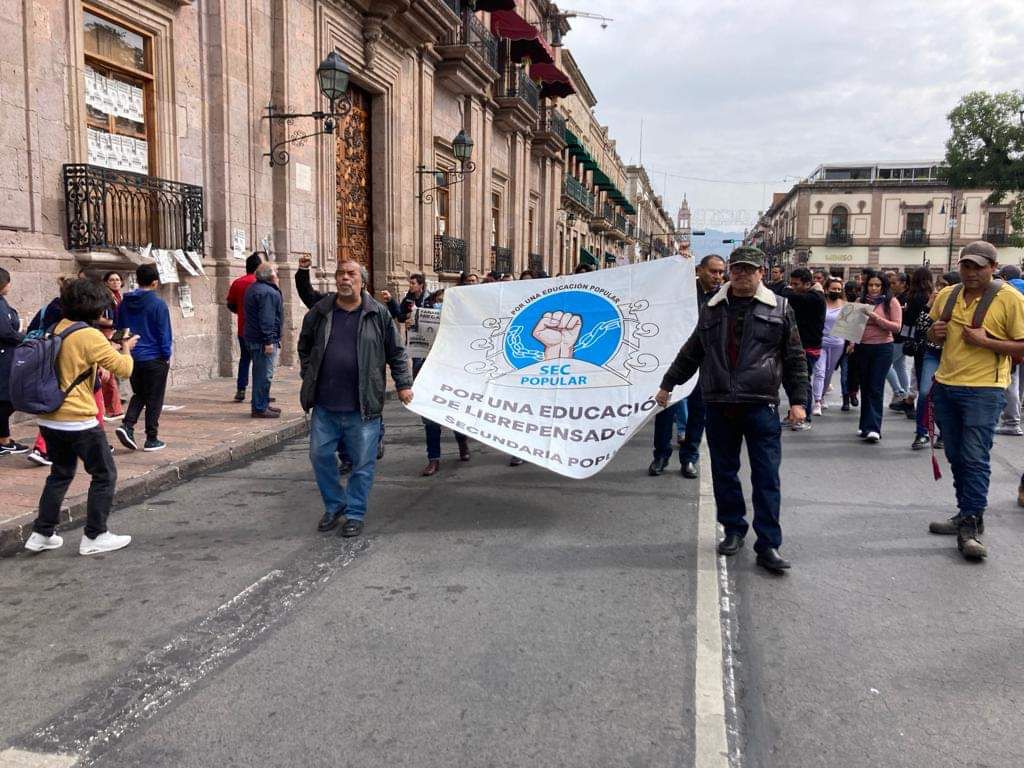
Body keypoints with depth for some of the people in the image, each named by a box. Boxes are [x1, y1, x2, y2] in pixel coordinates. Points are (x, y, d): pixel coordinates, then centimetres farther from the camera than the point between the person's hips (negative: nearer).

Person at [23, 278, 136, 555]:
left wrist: (107, 344, 14)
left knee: (60, 473, 21)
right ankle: (94, 537, 10)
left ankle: (42, 534, 23)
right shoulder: (90, 336, -15)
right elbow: (124, 368, -15)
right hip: (78, 420, -8)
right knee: (105, 475, 6)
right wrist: (126, 348, 3)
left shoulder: (58, 329, 8)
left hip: (49, 418, 8)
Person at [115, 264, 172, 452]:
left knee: (139, 395, 20)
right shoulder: (157, 304, -14)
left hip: (132, 357, 5)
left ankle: (127, 425, -1)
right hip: (154, 359, -5)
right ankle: (152, 439, 9)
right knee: (154, 399, 4)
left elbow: (119, 329, 11)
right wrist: (167, 355, -1)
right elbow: (164, 332, -12)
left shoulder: (125, 303, 3)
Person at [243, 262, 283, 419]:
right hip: (263, 340, -11)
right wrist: (269, 341, -24)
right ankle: (260, 408, -3)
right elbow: (266, 319, -24)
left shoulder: (254, 288, 17)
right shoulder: (267, 292, -18)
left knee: (260, 373, 17)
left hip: (252, 337, 11)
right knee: (264, 375, -6)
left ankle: (261, 404, 26)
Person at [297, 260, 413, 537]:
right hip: (324, 404, 3)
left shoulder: (378, 314, -1)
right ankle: (334, 505, 30)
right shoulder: (320, 312, 5)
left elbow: (396, 352, 4)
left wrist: (403, 384, 0)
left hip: (362, 407, -2)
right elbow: (304, 346, 19)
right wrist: (309, 376, 12)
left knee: (363, 462, 4)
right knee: (320, 455, 10)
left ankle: (355, 513, 21)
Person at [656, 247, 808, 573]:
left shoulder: (779, 309, 4)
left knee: (766, 477, -2)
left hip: (761, 405, -3)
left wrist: (797, 400, 1)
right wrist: (668, 384, 21)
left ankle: (768, 545, 4)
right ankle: (733, 530, 25)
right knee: (724, 472, 10)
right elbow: (691, 353, 19)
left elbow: (795, 358, 6)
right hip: (718, 404, 3)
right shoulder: (711, 309, 11)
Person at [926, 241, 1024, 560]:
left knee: (975, 458, -9)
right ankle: (965, 514, 27)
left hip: (983, 390, -6)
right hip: (945, 386, 6)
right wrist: (934, 333, 0)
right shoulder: (946, 295, 8)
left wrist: (986, 341, -21)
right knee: (956, 457, 14)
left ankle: (971, 527, -4)